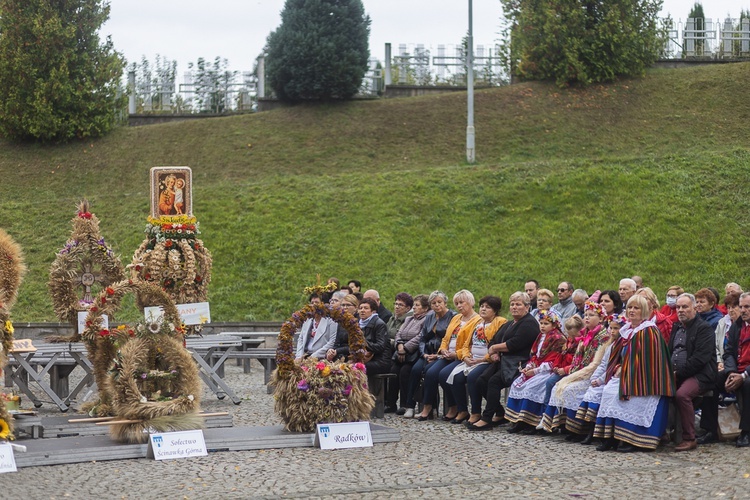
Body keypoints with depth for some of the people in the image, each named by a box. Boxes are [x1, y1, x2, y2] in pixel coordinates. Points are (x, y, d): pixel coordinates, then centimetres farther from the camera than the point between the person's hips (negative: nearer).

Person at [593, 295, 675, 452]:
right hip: (624, 374, 7)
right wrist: (618, 367, -1)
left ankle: (627, 440, -19)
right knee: (608, 390, -19)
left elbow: (645, 360, -17)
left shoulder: (648, 332, -10)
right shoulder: (627, 330, 15)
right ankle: (609, 438, -19)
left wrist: (625, 370, -15)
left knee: (618, 393, -27)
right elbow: (617, 355, 19)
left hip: (643, 381, -7)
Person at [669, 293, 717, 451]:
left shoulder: (704, 328, -3)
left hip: (699, 375, -7)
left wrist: (679, 373, -17)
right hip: (676, 374, 7)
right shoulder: (676, 328, 21)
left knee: (681, 394, -33)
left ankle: (689, 439, -23)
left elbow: (700, 358, -14)